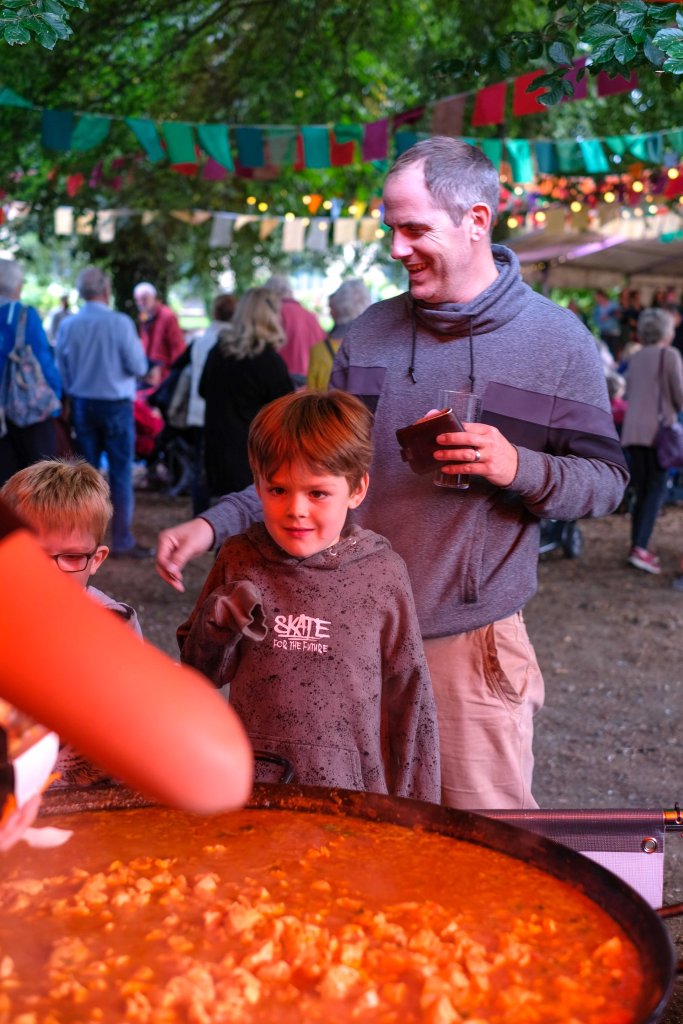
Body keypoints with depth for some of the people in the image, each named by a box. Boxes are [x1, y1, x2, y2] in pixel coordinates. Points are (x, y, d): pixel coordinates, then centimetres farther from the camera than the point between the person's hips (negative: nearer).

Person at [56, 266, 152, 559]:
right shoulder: (120, 323, -15)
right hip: (116, 405, -4)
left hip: (81, 405, 5)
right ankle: (122, 542, 6)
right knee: (120, 475, 2)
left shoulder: (67, 325, -2)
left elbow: (62, 370, 5)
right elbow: (139, 367, -12)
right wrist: (136, 346, 7)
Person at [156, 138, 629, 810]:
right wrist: (217, 523, 0)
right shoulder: (371, 332, 7)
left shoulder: (558, 340, -2)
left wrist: (519, 468, -21)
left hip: (470, 638, -3)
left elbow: (606, 481, -1)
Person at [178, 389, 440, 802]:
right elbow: (201, 673, 6)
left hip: (354, 794, -1)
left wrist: (412, 814, 3)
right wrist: (218, 625, -14)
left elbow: (410, 697, 1)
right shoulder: (239, 562, -2)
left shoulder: (383, 574, -7)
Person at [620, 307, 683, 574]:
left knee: (641, 490, 13)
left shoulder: (635, 358, 15)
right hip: (658, 429, -6)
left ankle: (636, 547, 14)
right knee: (656, 490, -4)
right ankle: (640, 548, -15)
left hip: (632, 429, 6)